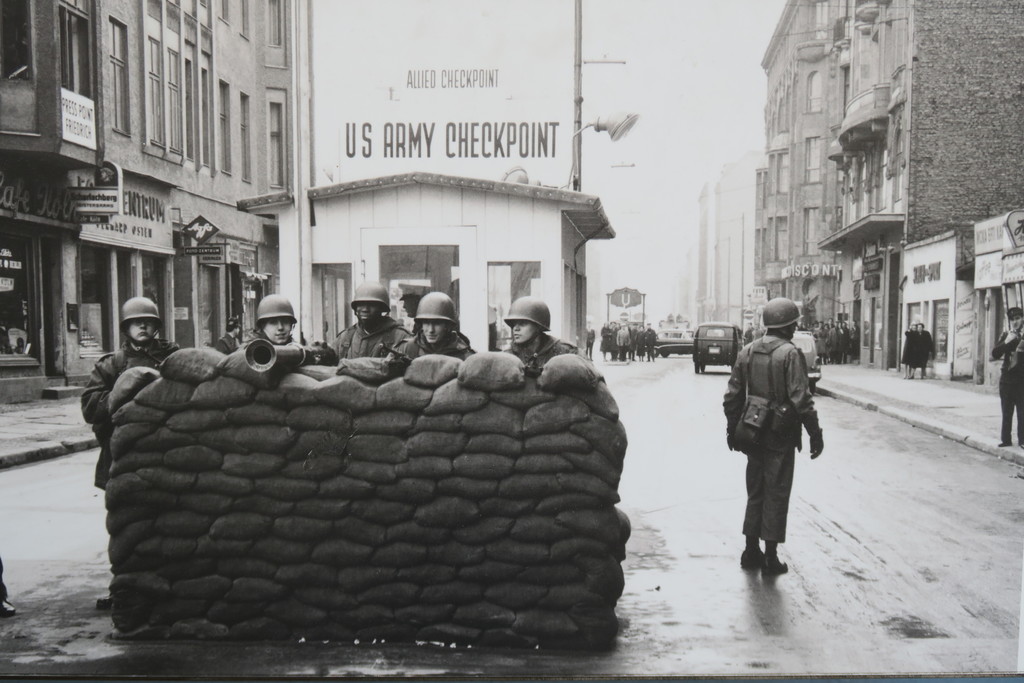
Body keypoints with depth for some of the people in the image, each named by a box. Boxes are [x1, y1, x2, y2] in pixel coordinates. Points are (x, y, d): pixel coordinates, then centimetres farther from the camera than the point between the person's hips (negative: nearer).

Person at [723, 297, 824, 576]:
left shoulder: (747, 352, 6)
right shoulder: (790, 354, -13)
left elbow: (732, 396, 8)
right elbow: (801, 399, -18)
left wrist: (732, 429, 17)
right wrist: (815, 434, -12)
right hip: (781, 436, -6)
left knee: (755, 491, 16)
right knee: (776, 494, 3)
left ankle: (751, 551, 22)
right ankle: (770, 556, 9)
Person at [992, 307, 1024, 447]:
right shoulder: (1005, 335, 6)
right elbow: (995, 354, -2)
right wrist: (1006, 342, -14)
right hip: (1007, 378, 3)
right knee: (1006, 411, 9)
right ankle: (1006, 439, 14)